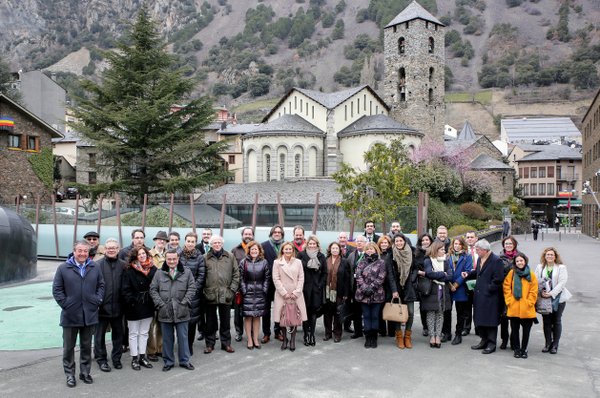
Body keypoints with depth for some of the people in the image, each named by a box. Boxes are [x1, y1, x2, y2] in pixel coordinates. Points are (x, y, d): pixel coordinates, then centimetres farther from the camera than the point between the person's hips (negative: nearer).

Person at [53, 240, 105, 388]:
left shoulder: (95, 268, 5)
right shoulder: (63, 268, -3)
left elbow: (101, 285, 11)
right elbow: (57, 289, -2)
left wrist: (98, 301, 0)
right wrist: (65, 304, -8)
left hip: (90, 314, 2)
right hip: (70, 315, -2)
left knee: (86, 346, 13)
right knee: (69, 347, 7)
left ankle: (85, 372, 24)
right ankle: (70, 374, 18)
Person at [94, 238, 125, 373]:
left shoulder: (123, 265, 3)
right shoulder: (97, 265, -7)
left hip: (117, 306, 3)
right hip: (102, 306, -3)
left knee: (118, 333, 14)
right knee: (100, 334, 9)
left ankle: (116, 358, 28)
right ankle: (101, 359, 22)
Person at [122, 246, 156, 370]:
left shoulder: (153, 269, 2)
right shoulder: (129, 271, -9)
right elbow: (126, 290, -10)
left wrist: (154, 301, -3)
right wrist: (131, 302, -16)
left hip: (148, 305, 4)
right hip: (134, 307, -4)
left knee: (144, 332, 13)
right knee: (134, 333, 7)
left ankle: (142, 356, 23)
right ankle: (134, 359, 14)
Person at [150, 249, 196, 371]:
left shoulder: (186, 272, 3)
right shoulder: (159, 273, 5)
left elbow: (192, 288, 0)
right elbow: (153, 289, 4)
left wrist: (184, 302, -9)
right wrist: (160, 304, -6)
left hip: (181, 311, -1)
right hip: (165, 312, 1)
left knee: (183, 337, 7)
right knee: (167, 338, 9)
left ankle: (184, 360, 18)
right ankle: (168, 361, 21)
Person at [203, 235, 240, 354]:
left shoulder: (230, 257, 6)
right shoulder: (205, 258, 4)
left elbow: (236, 274, 5)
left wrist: (232, 289, -2)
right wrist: (204, 291, -7)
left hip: (225, 294, 1)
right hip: (210, 295, 0)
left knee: (225, 321, 9)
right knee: (210, 321, 8)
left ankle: (226, 343, 19)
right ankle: (210, 344, 19)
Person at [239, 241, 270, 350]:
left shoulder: (264, 262, 6)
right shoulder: (243, 262, 2)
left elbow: (267, 278, 6)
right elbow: (241, 278, 1)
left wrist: (264, 290, -2)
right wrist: (244, 290, -6)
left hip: (260, 293, 1)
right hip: (247, 293, -1)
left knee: (257, 316, 7)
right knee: (248, 316, 1)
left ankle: (255, 339, 16)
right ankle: (249, 340, 10)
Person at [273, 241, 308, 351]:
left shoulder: (298, 262, 7)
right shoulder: (277, 262, 2)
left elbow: (301, 278, 4)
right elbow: (276, 279, -2)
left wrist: (296, 292, -6)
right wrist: (284, 293, -9)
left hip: (296, 295, 1)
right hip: (282, 294, -1)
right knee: (282, 318, 1)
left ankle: (293, 340, 10)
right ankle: (285, 339, 15)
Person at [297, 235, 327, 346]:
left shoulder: (321, 256, 8)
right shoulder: (301, 255, 0)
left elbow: (325, 273, 10)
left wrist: (320, 285, 0)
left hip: (316, 288, 2)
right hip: (304, 288, -2)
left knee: (314, 311, 5)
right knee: (305, 311, 0)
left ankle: (312, 334, 12)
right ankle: (306, 335, 8)